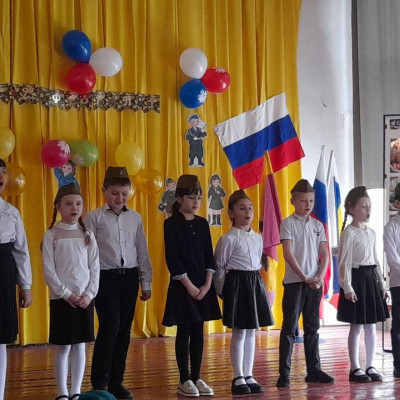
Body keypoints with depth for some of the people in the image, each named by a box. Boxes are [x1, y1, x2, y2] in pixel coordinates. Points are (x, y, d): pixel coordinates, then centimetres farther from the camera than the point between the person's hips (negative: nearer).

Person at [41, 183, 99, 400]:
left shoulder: (87, 235, 5)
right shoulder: (51, 235, -4)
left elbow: (95, 268, 4)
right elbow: (49, 271, -7)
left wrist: (89, 294, -8)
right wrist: (67, 294, -13)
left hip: (85, 299, 3)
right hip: (61, 299, -3)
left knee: (80, 346, 8)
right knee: (63, 347, 3)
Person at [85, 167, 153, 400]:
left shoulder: (135, 218, 9)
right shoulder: (94, 217, -2)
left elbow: (142, 252, 13)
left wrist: (146, 282, 12)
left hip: (129, 277, 4)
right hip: (105, 278, -4)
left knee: (124, 330, 7)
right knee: (110, 328, -10)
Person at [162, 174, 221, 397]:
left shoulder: (202, 224, 9)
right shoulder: (172, 224, -7)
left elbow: (209, 257, 7)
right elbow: (172, 259, -12)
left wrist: (207, 285, -4)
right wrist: (189, 285, -14)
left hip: (203, 286, 5)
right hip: (182, 286, -5)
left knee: (198, 332, 8)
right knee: (184, 332, 2)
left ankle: (197, 378, 16)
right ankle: (185, 381, 11)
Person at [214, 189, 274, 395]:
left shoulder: (258, 237, 9)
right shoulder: (228, 239, -10)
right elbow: (218, 267, -8)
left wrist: (254, 281, 10)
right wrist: (222, 291, -6)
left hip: (255, 283, 7)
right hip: (237, 284, -6)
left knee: (251, 332, 10)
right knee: (239, 333, -1)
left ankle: (248, 376, 19)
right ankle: (238, 378, 9)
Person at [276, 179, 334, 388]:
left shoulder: (317, 225, 10)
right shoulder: (288, 223, -4)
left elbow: (325, 255, 7)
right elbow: (288, 254, -11)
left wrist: (319, 277, -9)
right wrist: (304, 278, -15)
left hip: (315, 283, 5)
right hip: (294, 282, -5)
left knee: (312, 328, 11)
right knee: (289, 328, -2)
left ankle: (314, 370, 17)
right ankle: (284, 374, 1)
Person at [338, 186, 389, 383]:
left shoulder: (371, 233, 12)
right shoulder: (348, 233, -10)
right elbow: (345, 261, -14)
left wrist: (381, 284, 15)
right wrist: (347, 287, -20)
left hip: (371, 278, 7)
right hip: (356, 278, -7)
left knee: (371, 326, 9)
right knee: (356, 327, -1)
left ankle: (370, 366, 18)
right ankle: (355, 368, 8)